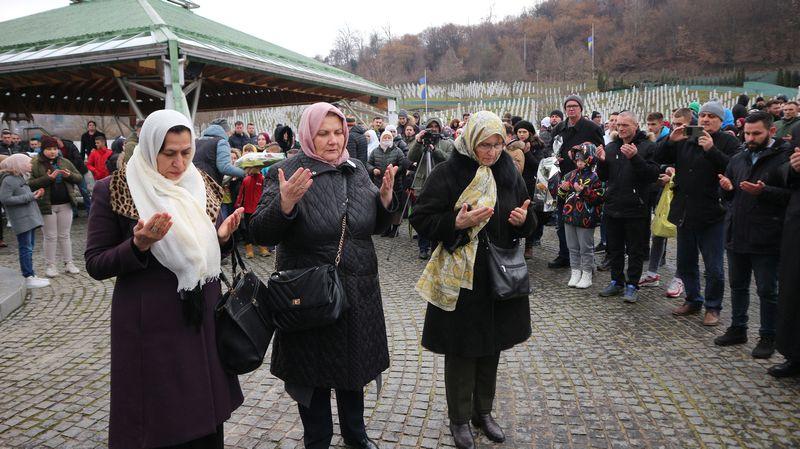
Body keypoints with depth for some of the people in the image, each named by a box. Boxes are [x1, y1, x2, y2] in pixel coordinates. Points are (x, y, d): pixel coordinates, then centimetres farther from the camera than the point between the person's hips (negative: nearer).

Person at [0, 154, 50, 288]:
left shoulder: (20, 177, 16)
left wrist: (35, 194, 5)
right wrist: (29, 197, -18)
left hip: (30, 217, 9)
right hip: (22, 219, -9)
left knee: (29, 247, 14)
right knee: (26, 248, -6)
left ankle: (32, 275, 21)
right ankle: (28, 279, -2)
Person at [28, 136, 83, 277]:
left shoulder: (65, 162, 8)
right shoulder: (35, 164, -4)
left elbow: (79, 178, 11)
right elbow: (30, 184, -12)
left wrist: (70, 175, -10)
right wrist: (48, 178, -23)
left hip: (65, 204, 3)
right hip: (47, 205, -3)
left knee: (65, 235, 11)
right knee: (50, 236, 4)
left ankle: (68, 263, 19)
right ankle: (50, 265, 15)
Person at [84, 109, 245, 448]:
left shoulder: (202, 186, 5)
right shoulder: (113, 191, -7)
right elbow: (95, 265, -6)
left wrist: (223, 237, -10)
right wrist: (138, 245, -24)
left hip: (203, 316, 4)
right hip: (150, 323, -4)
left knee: (205, 412, 12)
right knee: (158, 417, 6)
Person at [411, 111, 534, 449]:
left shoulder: (509, 172, 4)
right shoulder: (447, 174, -11)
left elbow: (526, 222, 13)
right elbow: (421, 219, -11)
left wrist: (523, 218, -10)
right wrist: (458, 223, -24)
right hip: (462, 277, -5)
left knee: (491, 346, 16)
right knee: (461, 350, 6)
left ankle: (483, 411, 36)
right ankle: (459, 418, 26)